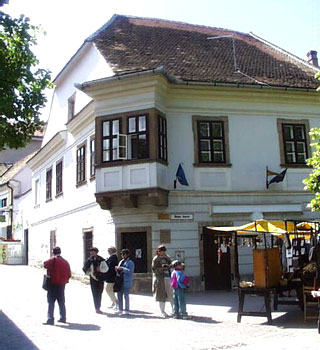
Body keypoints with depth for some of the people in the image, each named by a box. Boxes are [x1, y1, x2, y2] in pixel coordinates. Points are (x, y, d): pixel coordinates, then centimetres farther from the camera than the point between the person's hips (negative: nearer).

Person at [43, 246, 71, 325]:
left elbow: (45, 264, -16)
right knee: (61, 302, 16)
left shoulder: (53, 259, -8)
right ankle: (63, 318, 21)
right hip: (62, 285, 5)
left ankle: (50, 319, -6)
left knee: (51, 302, -1)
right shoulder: (65, 262, 8)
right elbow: (69, 274, 8)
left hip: (53, 284, -5)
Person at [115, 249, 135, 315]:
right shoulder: (121, 262, 17)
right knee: (119, 295, 10)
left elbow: (131, 271, -19)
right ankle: (120, 309, 20)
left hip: (126, 281, -8)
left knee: (126, 295, -4)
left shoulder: (130, 262, -6)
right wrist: (117, 269, 0)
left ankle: (127, 310, 4)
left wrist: (122, 268, -21)